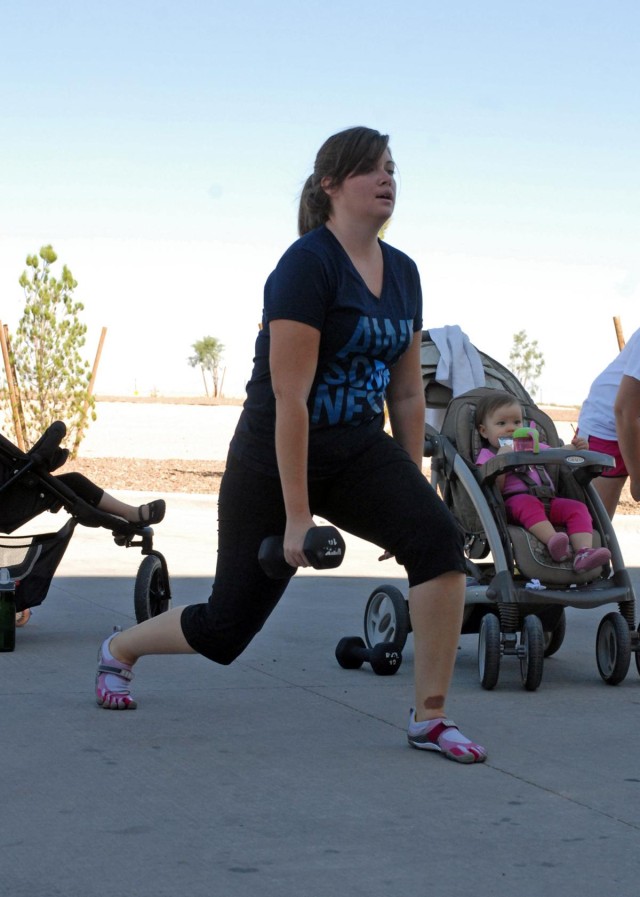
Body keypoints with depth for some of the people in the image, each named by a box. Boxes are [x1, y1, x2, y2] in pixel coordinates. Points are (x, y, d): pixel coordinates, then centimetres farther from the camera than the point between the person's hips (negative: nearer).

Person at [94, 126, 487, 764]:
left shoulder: (402, 272, 3)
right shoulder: (308, 264, -19)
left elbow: (407, 392, 10)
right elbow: (288, 397, -23)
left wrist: (409, 493, 11)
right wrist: (297, 514, -24)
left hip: (359, 451, 6)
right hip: (275, 458, -6)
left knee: (439, 540, -22)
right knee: (228, 627, 5)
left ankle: (429, 718, -14)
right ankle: (118, 649, 37)